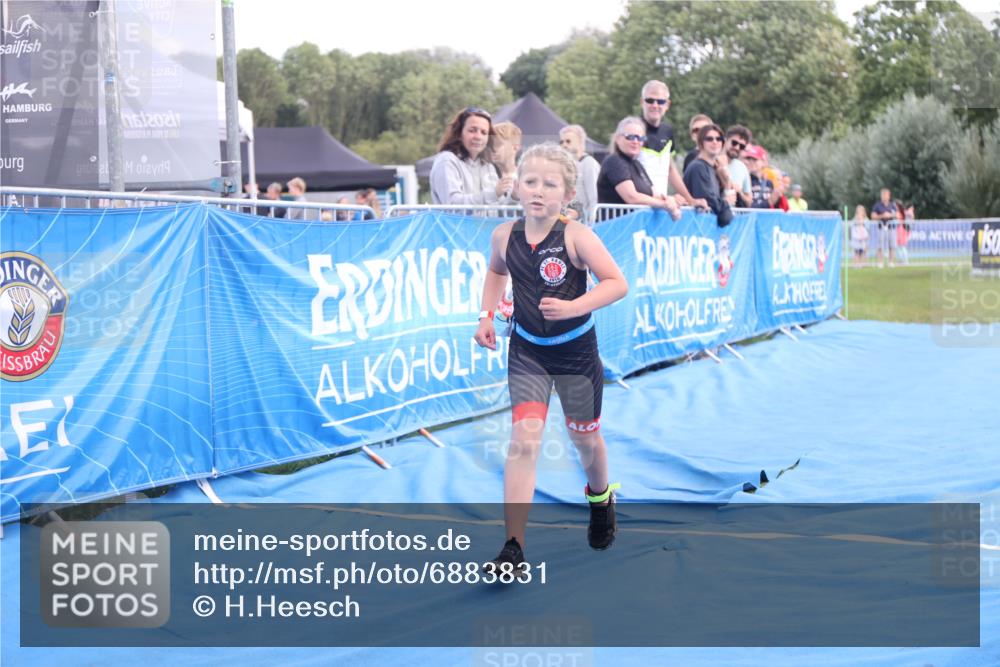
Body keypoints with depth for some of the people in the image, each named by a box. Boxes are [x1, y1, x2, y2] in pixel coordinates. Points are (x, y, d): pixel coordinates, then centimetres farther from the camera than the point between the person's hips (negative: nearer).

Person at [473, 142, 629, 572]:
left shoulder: (576, 236, -18)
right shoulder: (505, 235, -6)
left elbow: (617, 283, -20)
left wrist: (572, 307, -32)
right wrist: (486, 316, 5)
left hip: (575, 351, -1)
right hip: (527, 351, 1)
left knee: (585, 439, 16)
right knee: (525, 439, -13)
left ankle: (600, 500, 51)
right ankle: (513, 549, -14)